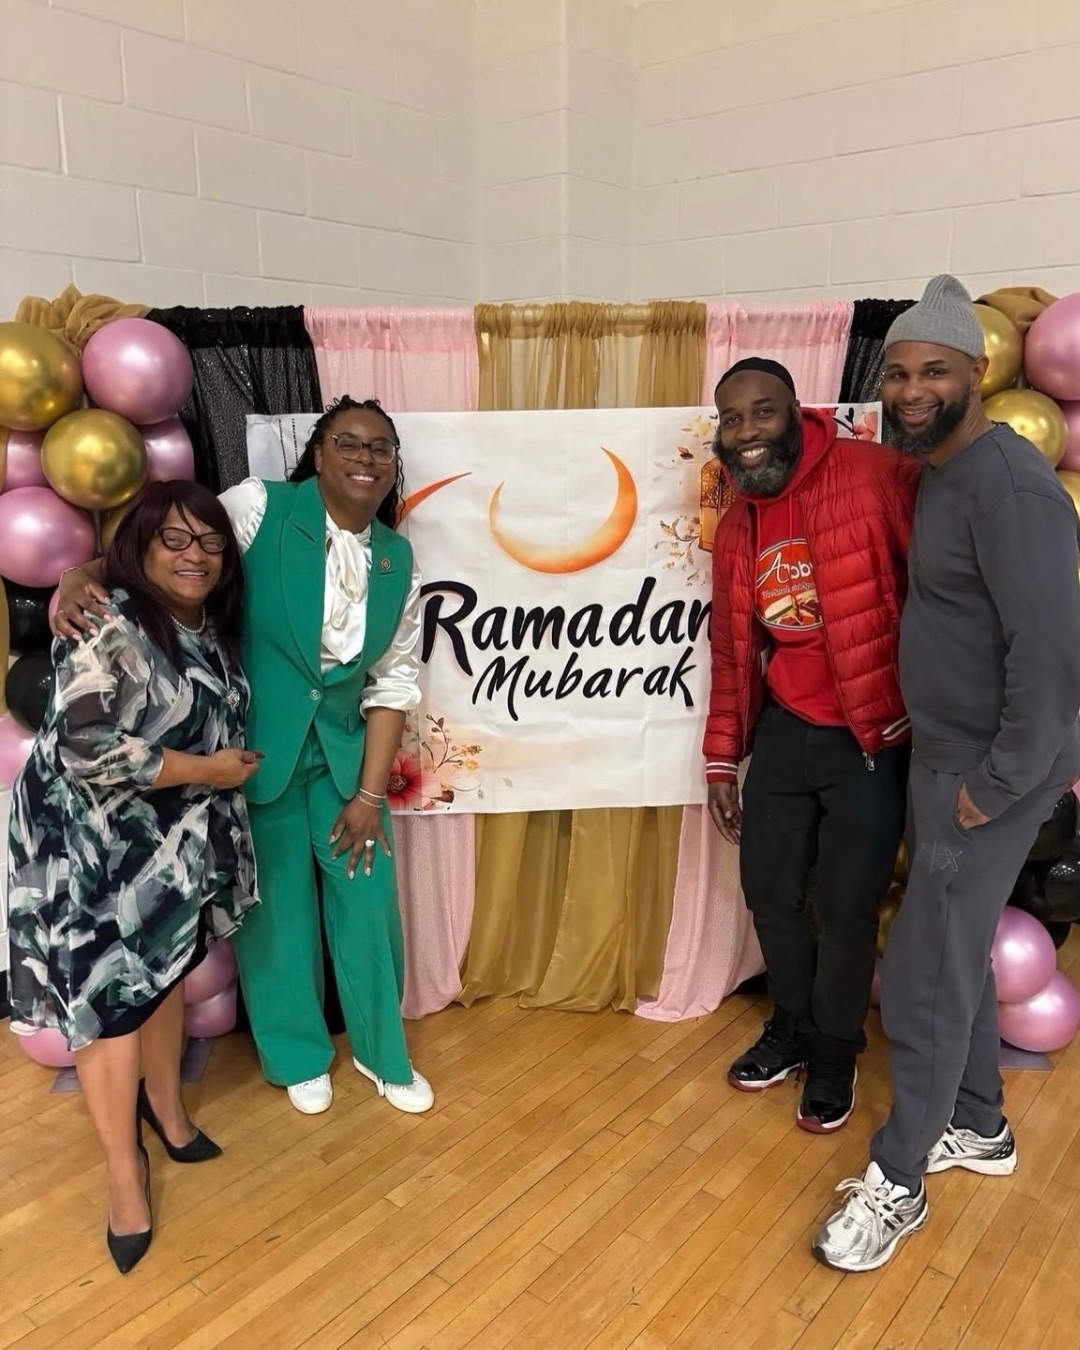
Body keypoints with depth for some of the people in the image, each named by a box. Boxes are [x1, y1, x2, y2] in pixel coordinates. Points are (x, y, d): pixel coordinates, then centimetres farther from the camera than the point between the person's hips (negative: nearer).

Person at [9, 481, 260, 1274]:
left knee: (168, 974, 19)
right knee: (111, 994, 2)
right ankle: (124, 1171, 20)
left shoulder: (209, 628, 5)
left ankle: (164, 1103, 43)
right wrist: (209, 770, -22)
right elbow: (88, 750, -31)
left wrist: (224, 769, 3)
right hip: (98, 850, -7)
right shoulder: (110, 629, -22)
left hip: (174, 844, 8)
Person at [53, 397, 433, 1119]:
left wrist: (370, 794, -3)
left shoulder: (398, 560, -1)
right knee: (277, 905, 10)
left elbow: (393, 684, 0)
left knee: (369, 902, 9)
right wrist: (82, 583, -33)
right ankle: (298, 1053, 36)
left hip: (345, 752, 3)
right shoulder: (260, 507, -12)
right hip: (254, 750, -3)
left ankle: (382, 1050, 35)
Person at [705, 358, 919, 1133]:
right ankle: (793, 1025, 41)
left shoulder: (874, 477, -16)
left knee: (848, 908, 6)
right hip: (782, 733, 6)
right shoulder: (736, 528, 5)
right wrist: (722, 758, 12)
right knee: (769, 889, 14)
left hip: (871, 740, -5)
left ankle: (835, 1053, 32)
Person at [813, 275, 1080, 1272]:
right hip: (943, 755, 9)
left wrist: (998, 785, -20)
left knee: (925, 977, 0)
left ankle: (899, 1182, 19)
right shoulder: (939, 472, 9)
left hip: (989, 772, -9)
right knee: (958, 950, 20)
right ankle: (979, 1125, 40)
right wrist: (937, 751, 12)